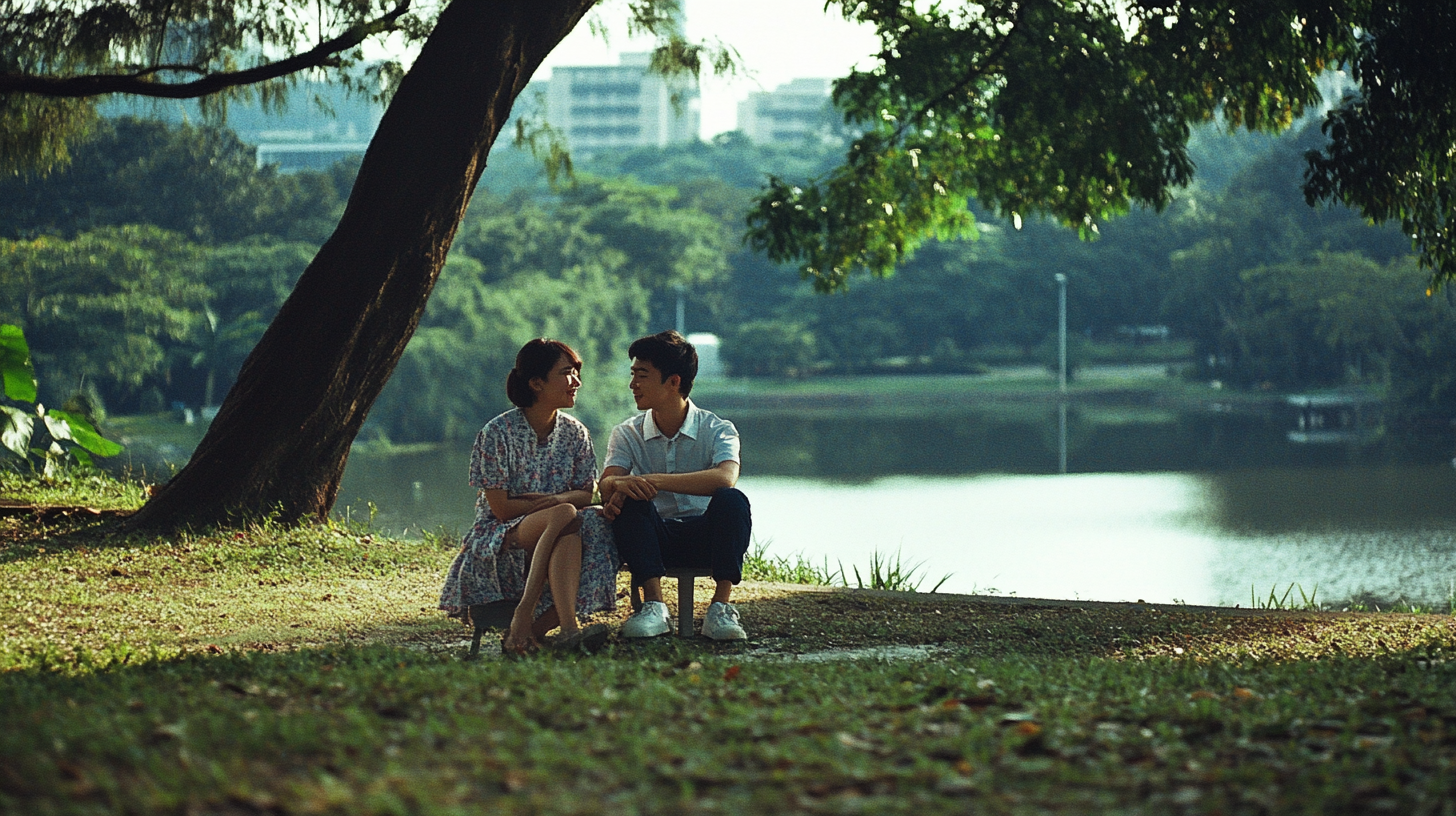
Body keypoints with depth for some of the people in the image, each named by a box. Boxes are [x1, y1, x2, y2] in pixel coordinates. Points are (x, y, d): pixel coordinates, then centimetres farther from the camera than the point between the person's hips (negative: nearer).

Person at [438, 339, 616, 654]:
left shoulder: (575, 433, 7)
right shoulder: (498, 433, -9)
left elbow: (585, 495, 6)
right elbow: (501, 508, -11)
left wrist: (556, 500, -16)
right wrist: (559, 506, -13)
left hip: (556, 541, 4)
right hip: (498, 539, -4)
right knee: (564, 515, -36)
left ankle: (533, 630, -39)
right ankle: (568, 628, -45)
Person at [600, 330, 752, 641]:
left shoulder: (717, 430, -7)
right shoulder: (628, 434, 3)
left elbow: (725, 478, -29)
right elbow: (606, 481, -13)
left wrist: (656, 480, -39)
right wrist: (618, 484, -40)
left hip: (706, 536, -2)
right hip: (658, 539, 2)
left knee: (731, 500, -33)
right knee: (630, 501, -28)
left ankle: (721, 607, -29)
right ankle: (653, 605, -31)